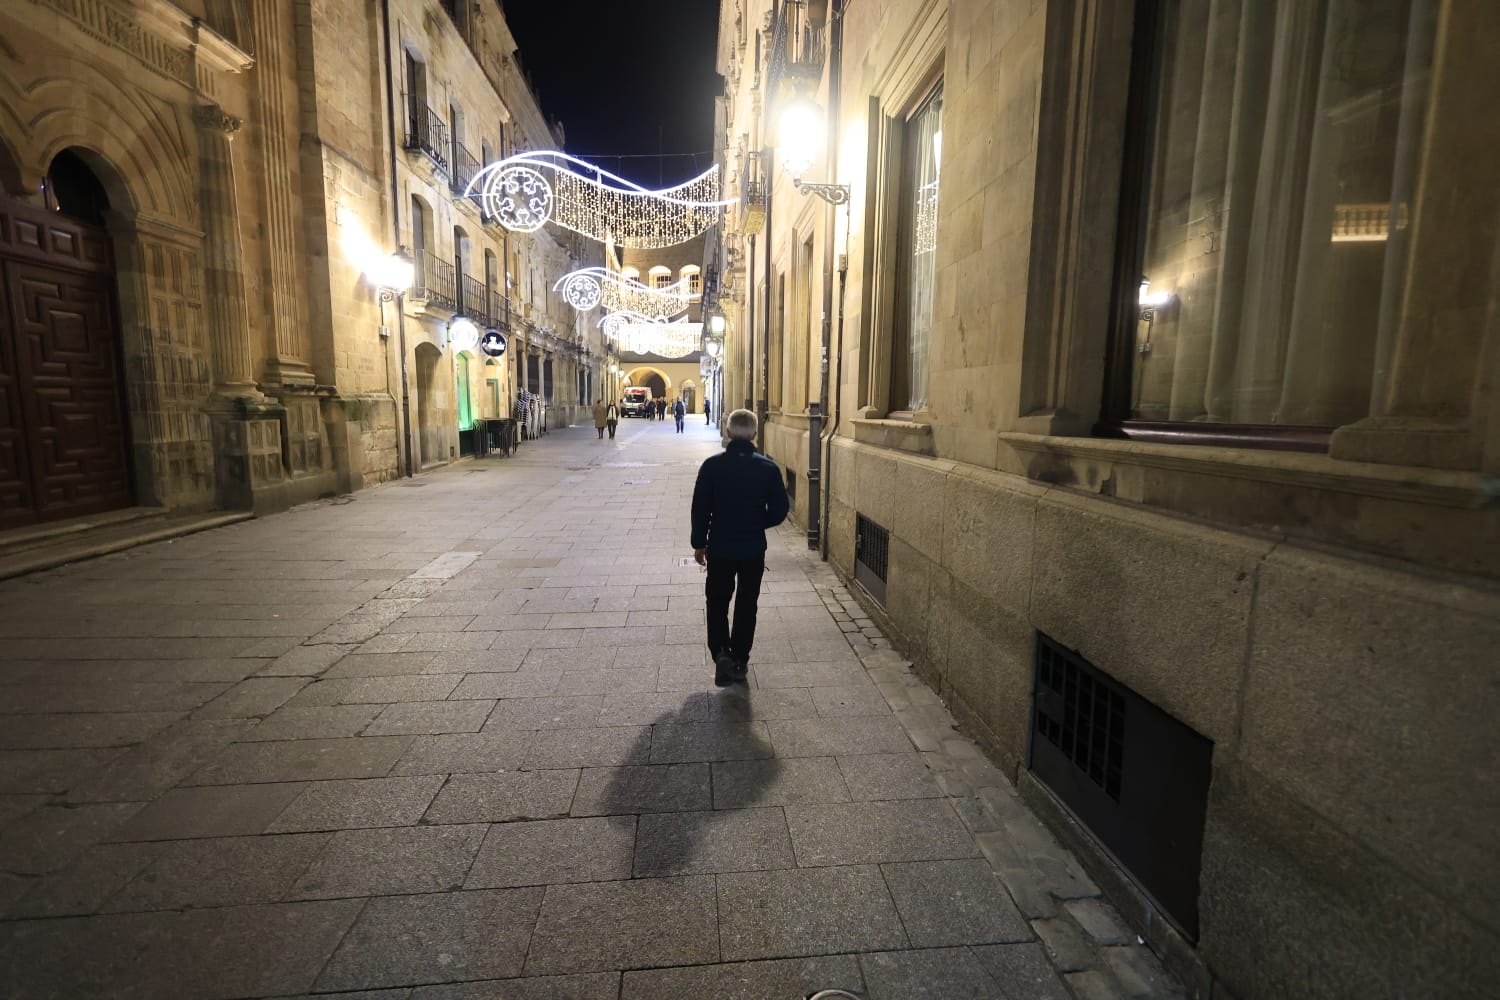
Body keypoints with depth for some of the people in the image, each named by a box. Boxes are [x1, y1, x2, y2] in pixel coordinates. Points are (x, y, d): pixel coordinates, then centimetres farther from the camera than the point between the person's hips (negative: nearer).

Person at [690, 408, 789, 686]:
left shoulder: (712, 465, -9)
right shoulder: (768, 468, -7)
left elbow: (700, 508, -6)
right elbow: (779, 510, -4)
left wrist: (699, 543, 5)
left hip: (719, 548, -1)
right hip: (754, 549, 1)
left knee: (717, 603, 14)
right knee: (746, 606, 14)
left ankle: (721, 652, -5)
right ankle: (740, 662, 21)